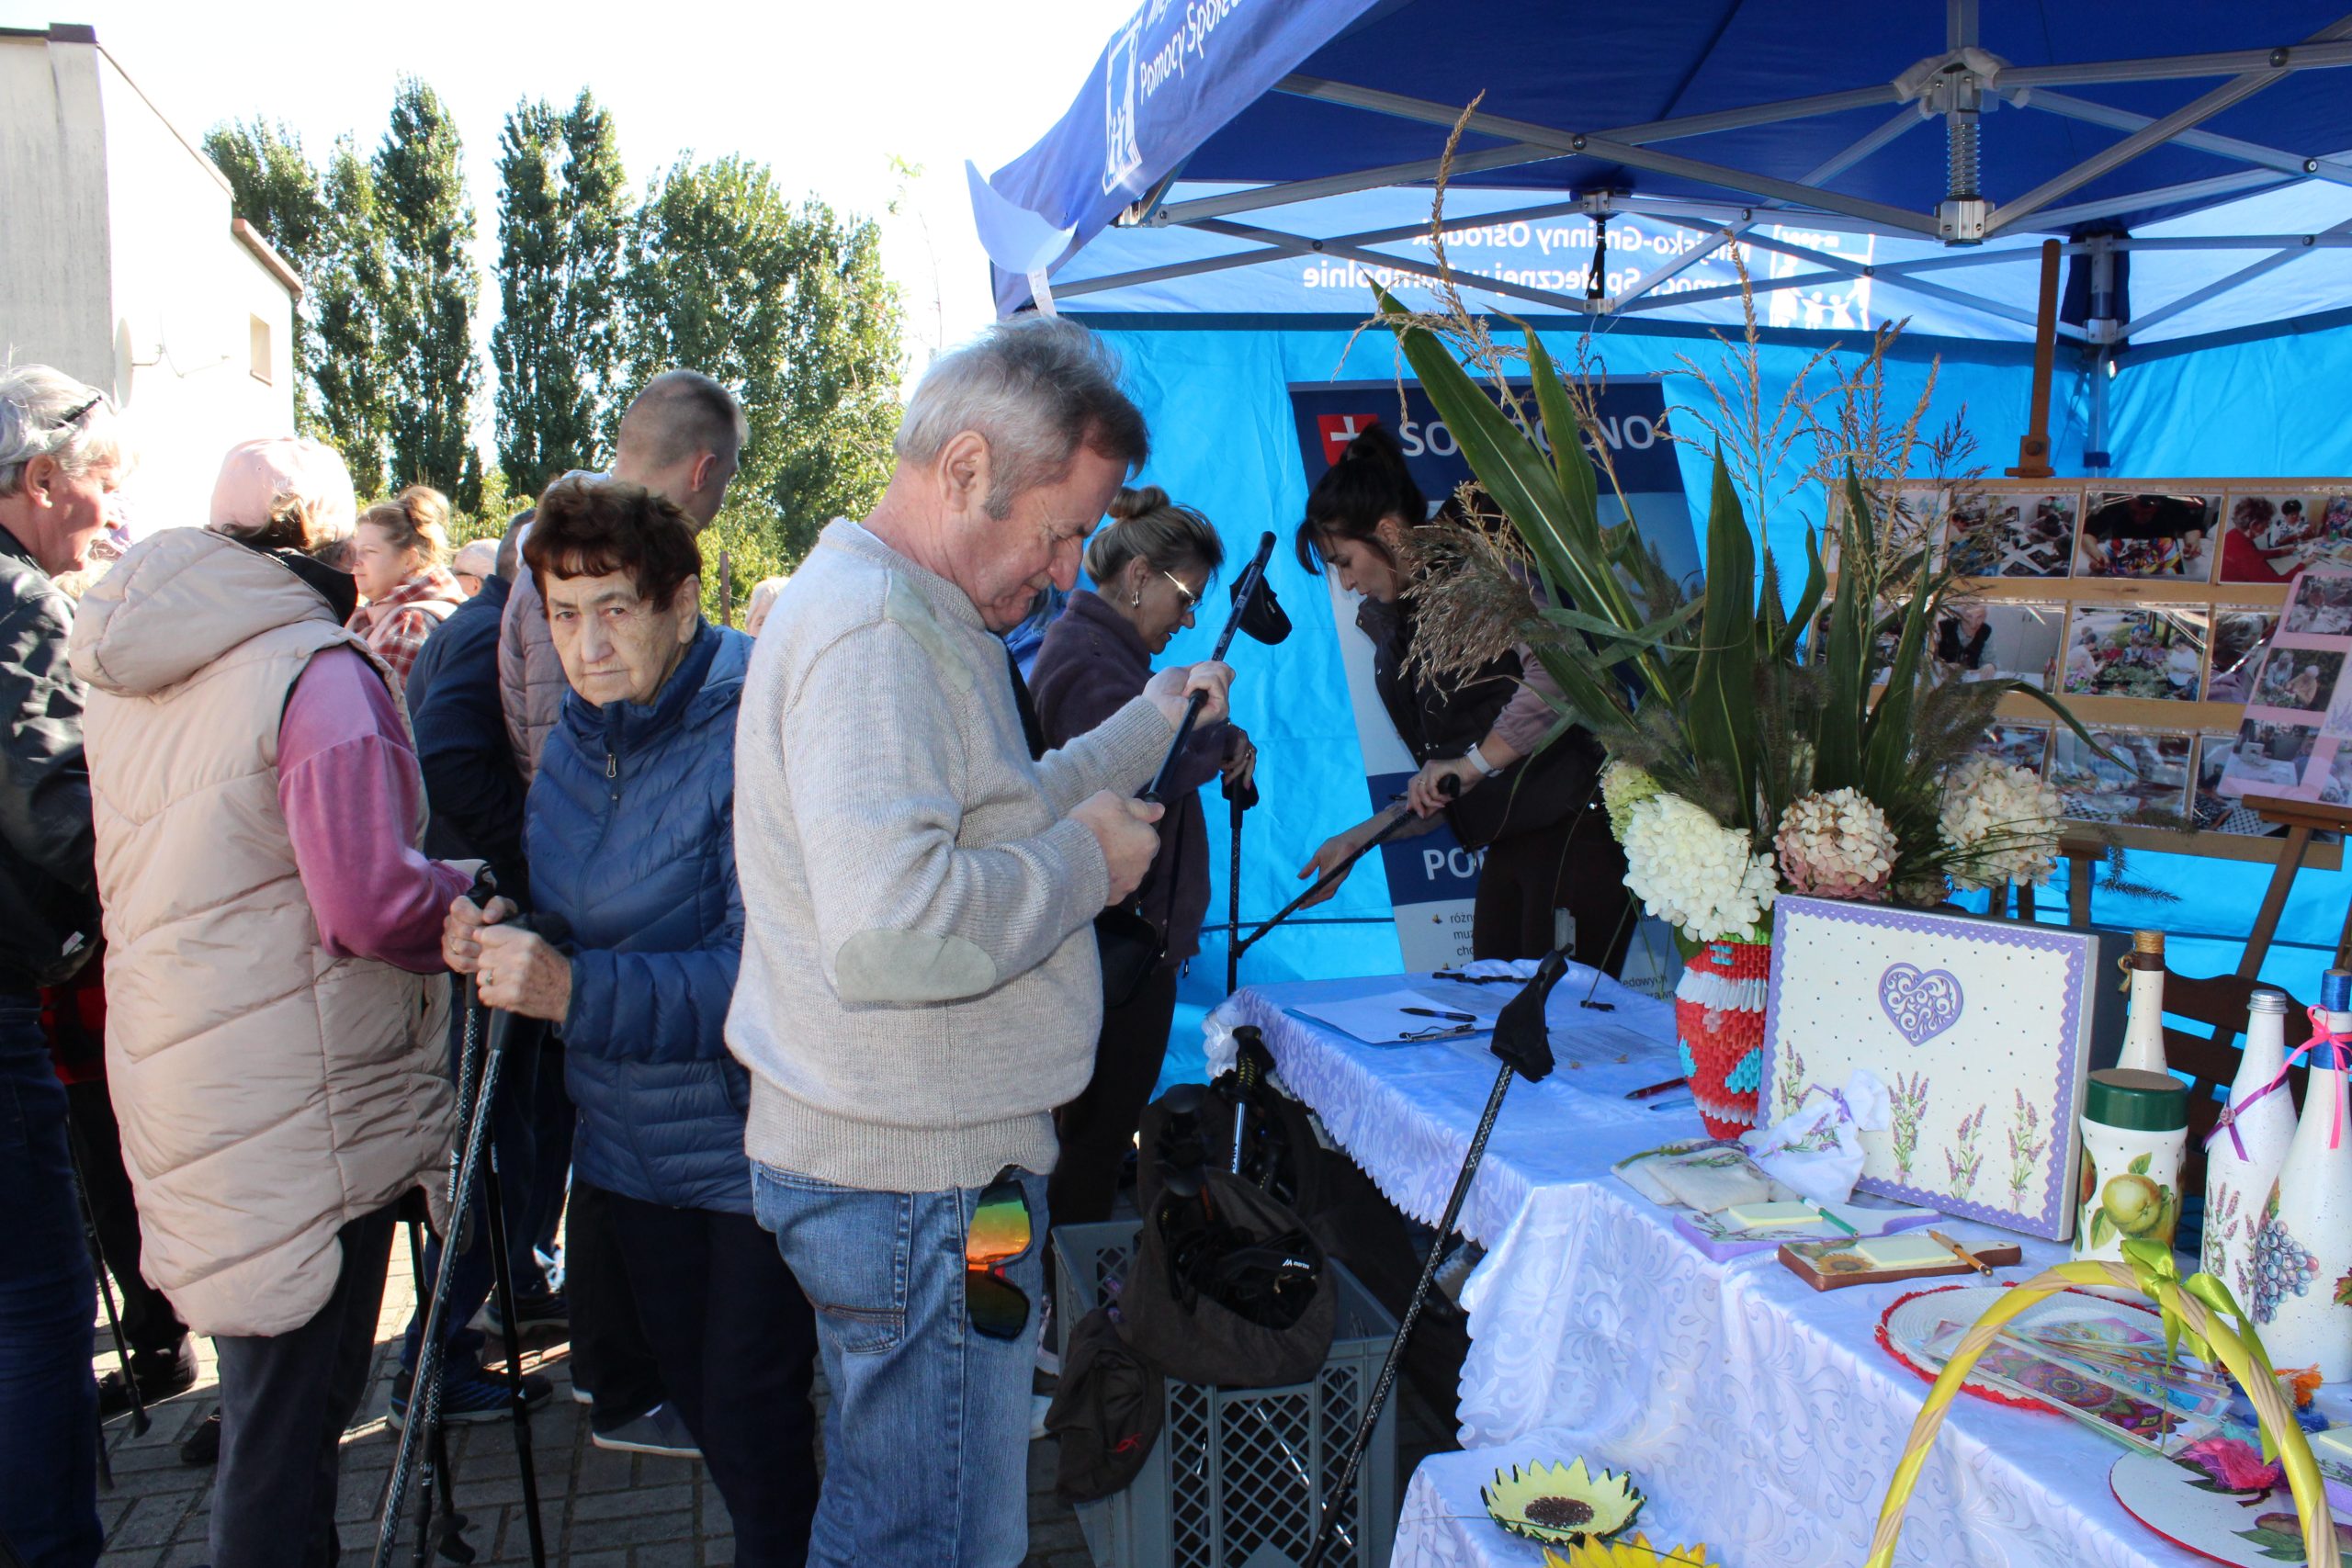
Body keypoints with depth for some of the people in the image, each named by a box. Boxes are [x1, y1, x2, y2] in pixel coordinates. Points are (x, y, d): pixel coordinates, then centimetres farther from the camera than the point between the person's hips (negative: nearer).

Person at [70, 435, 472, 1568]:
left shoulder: (126, 676, 9)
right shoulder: (317, 670, -16)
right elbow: (373, 902, -23)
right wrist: (470, 897, -5)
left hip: (171, 1080, 8)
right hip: (301, 1107, -8)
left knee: (265, 1398, 23)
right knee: (293, 1414, 4)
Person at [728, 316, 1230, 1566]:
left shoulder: (906, 615, 13)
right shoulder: (874, 630, -22)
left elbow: (981, 821, 23)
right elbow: (890, 926, -35)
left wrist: (1152, 722, 22)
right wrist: (1083, 864, -20)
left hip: (905, 1164, 11)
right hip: (916, 1183, -11)